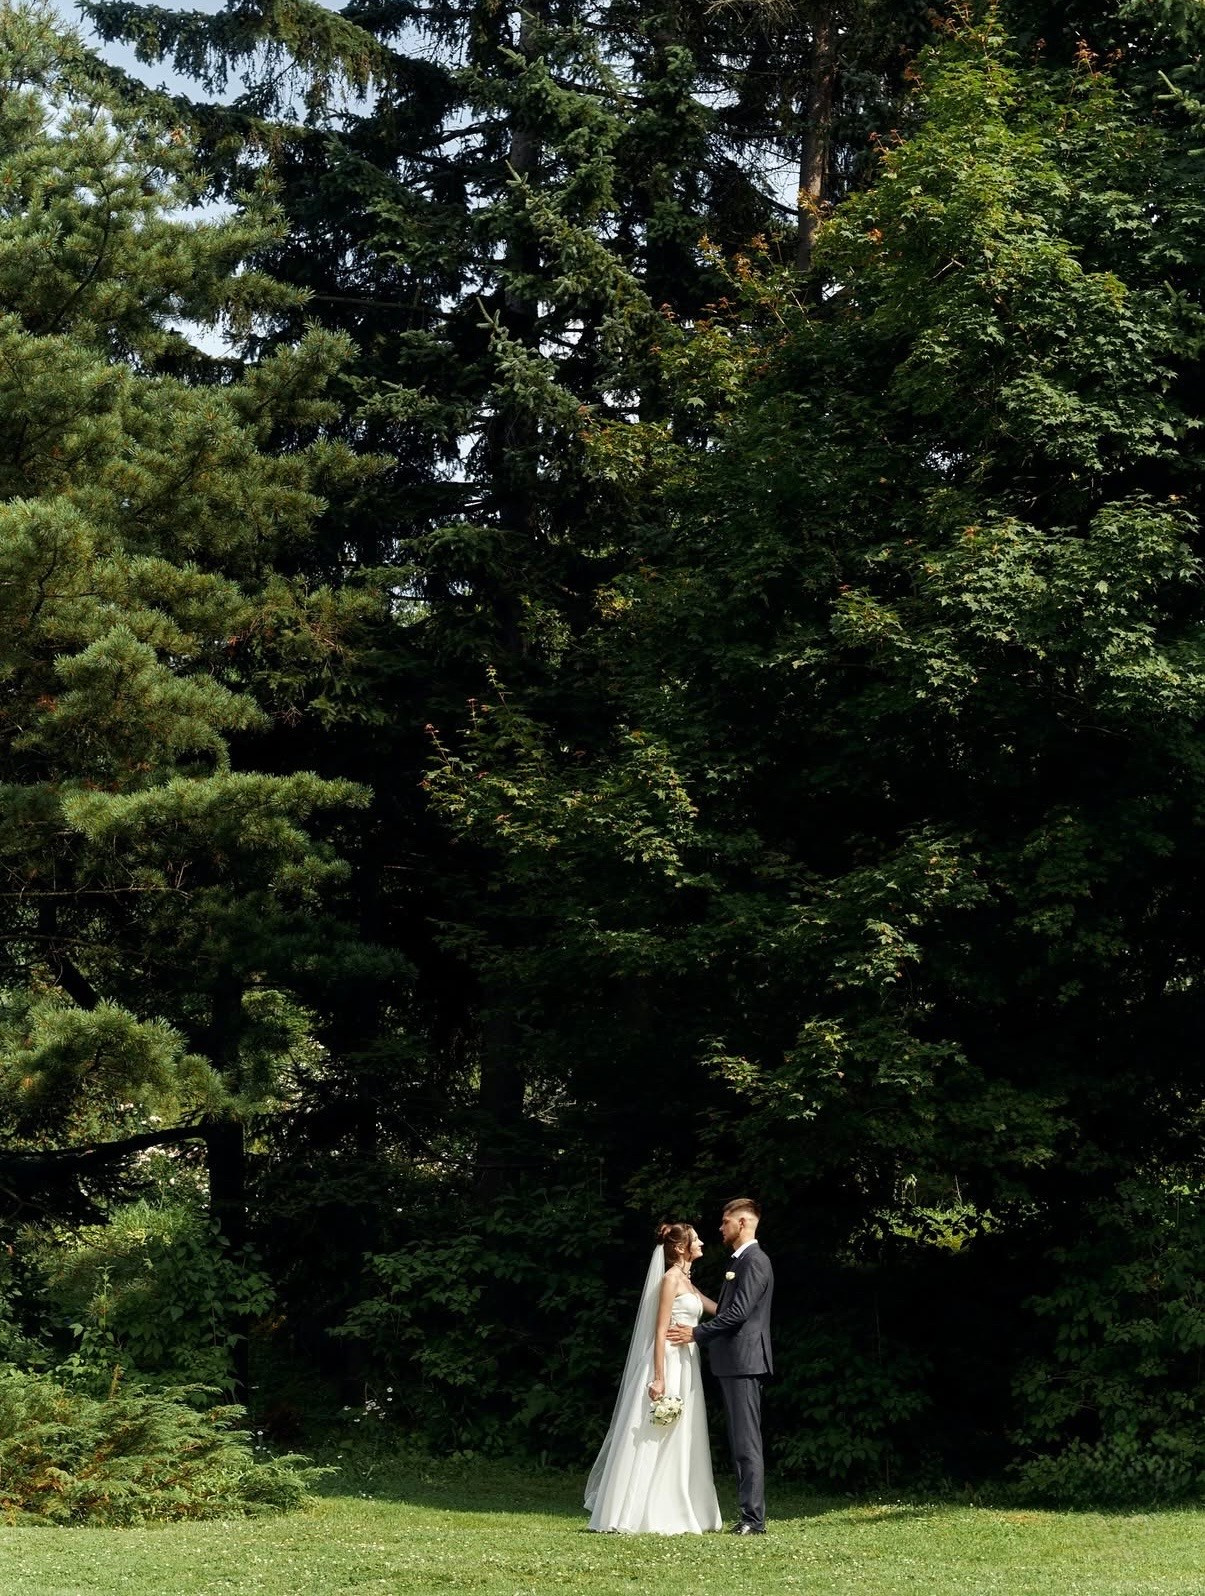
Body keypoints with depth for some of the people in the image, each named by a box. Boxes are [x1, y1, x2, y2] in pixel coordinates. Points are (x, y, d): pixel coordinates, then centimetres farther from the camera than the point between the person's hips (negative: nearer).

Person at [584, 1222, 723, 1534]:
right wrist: (659, 1378, -21)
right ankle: (645, 1517, -4)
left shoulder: (687, 1283, 18)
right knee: (656, 1443, -7)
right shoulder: (671, 1279, -10)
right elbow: (661, 1331, -16)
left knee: (679, 1443, 10)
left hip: (686, 1368, 9)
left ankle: (673, 1513, 13)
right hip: (669, 1366, -9)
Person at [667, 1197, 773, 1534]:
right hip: (734, 1361, 11)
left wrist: (697, 1333, -13)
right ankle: (750, 1515, 12)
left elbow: (739, 1311, -19)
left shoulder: (754, 1261, -12)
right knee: (740, 1441, 10)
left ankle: (754, 1518, -11)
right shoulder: (741, 1261, 21)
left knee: (746, 1441, -11)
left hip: (743, 1361, -11)